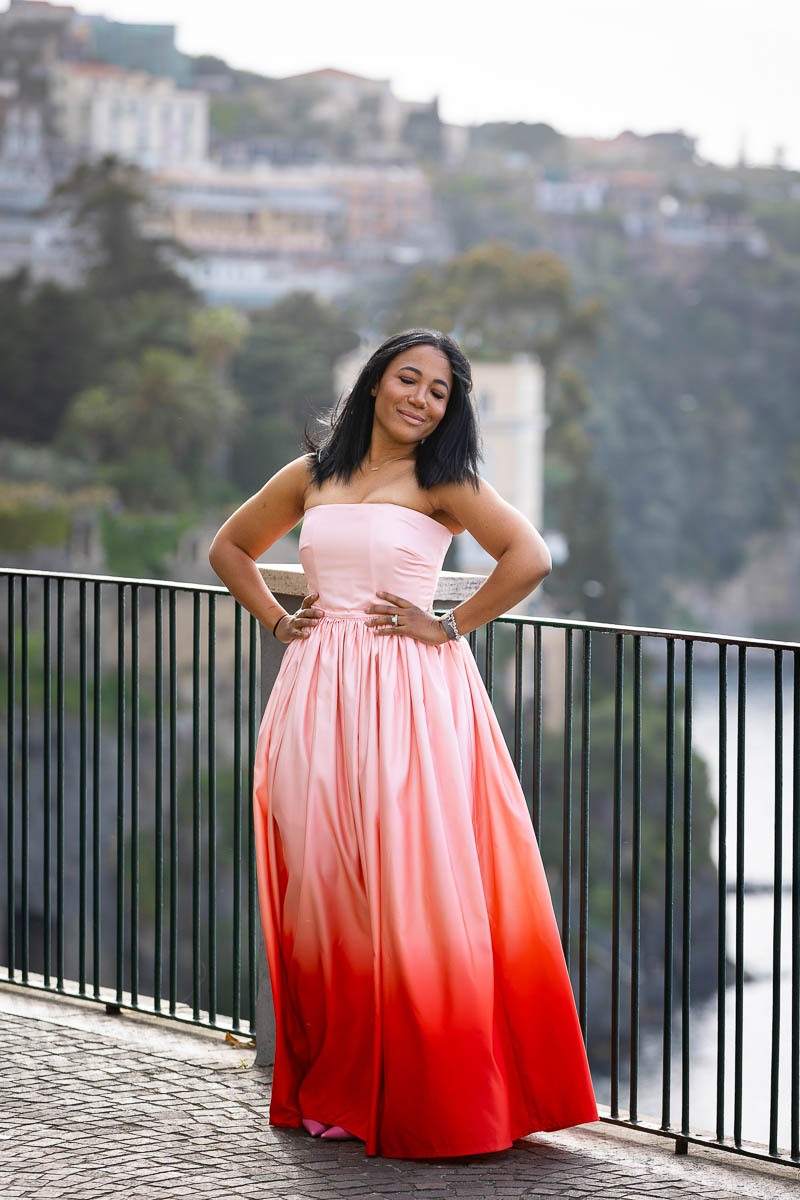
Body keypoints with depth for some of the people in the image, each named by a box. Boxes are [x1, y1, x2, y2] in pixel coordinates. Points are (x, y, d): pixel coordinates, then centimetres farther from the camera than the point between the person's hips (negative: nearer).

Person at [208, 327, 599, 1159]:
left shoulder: (442, 483, 0)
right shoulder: (310, 476, 12)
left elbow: (530, 559, -12)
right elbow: (229, 547, 25)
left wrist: (450, 628, -9)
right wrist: (275, 620, 12)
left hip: (411, 700, -4)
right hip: (317, 695, 4)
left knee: (412, 889, -6)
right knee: (324, 888, 5)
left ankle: (424, 1099, 3)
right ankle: (332, 1088, 16)